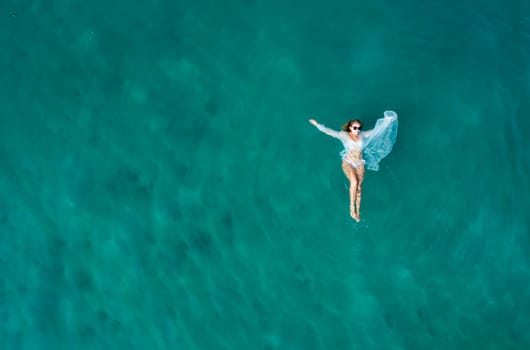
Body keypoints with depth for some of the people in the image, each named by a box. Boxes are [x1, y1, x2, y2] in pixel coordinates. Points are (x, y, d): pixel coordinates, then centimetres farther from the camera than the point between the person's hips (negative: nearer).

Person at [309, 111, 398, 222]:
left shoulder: (363, 135, 3)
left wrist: (387, 121, 11)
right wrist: (317, 125, -16)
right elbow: (329, 132, -11)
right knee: (354, 182, -28)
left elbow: (376, 130, 11)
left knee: (359, 187, -3)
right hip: (348, 163, -3)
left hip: (360, 164, 4)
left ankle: (358, 211, 7)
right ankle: (352, 207, -16)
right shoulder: (344, 135, -6)